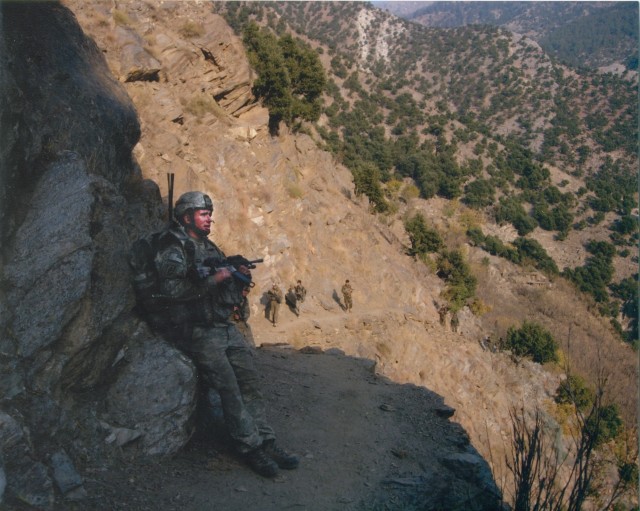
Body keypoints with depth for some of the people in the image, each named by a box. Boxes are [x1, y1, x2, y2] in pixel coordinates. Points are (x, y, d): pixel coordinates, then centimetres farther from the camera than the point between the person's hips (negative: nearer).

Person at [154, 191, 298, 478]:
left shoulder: (210, 248, 19)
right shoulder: (173, 250, -5)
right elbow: (171, 289, -21)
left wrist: (240, 278, 1)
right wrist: (213, 280, -20)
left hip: (226, 327, 7)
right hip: (198, 332, -7)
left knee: (250, 381, -2)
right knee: (229, 387, -15)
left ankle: (266, 443, 2)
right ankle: (251, 448, -6)